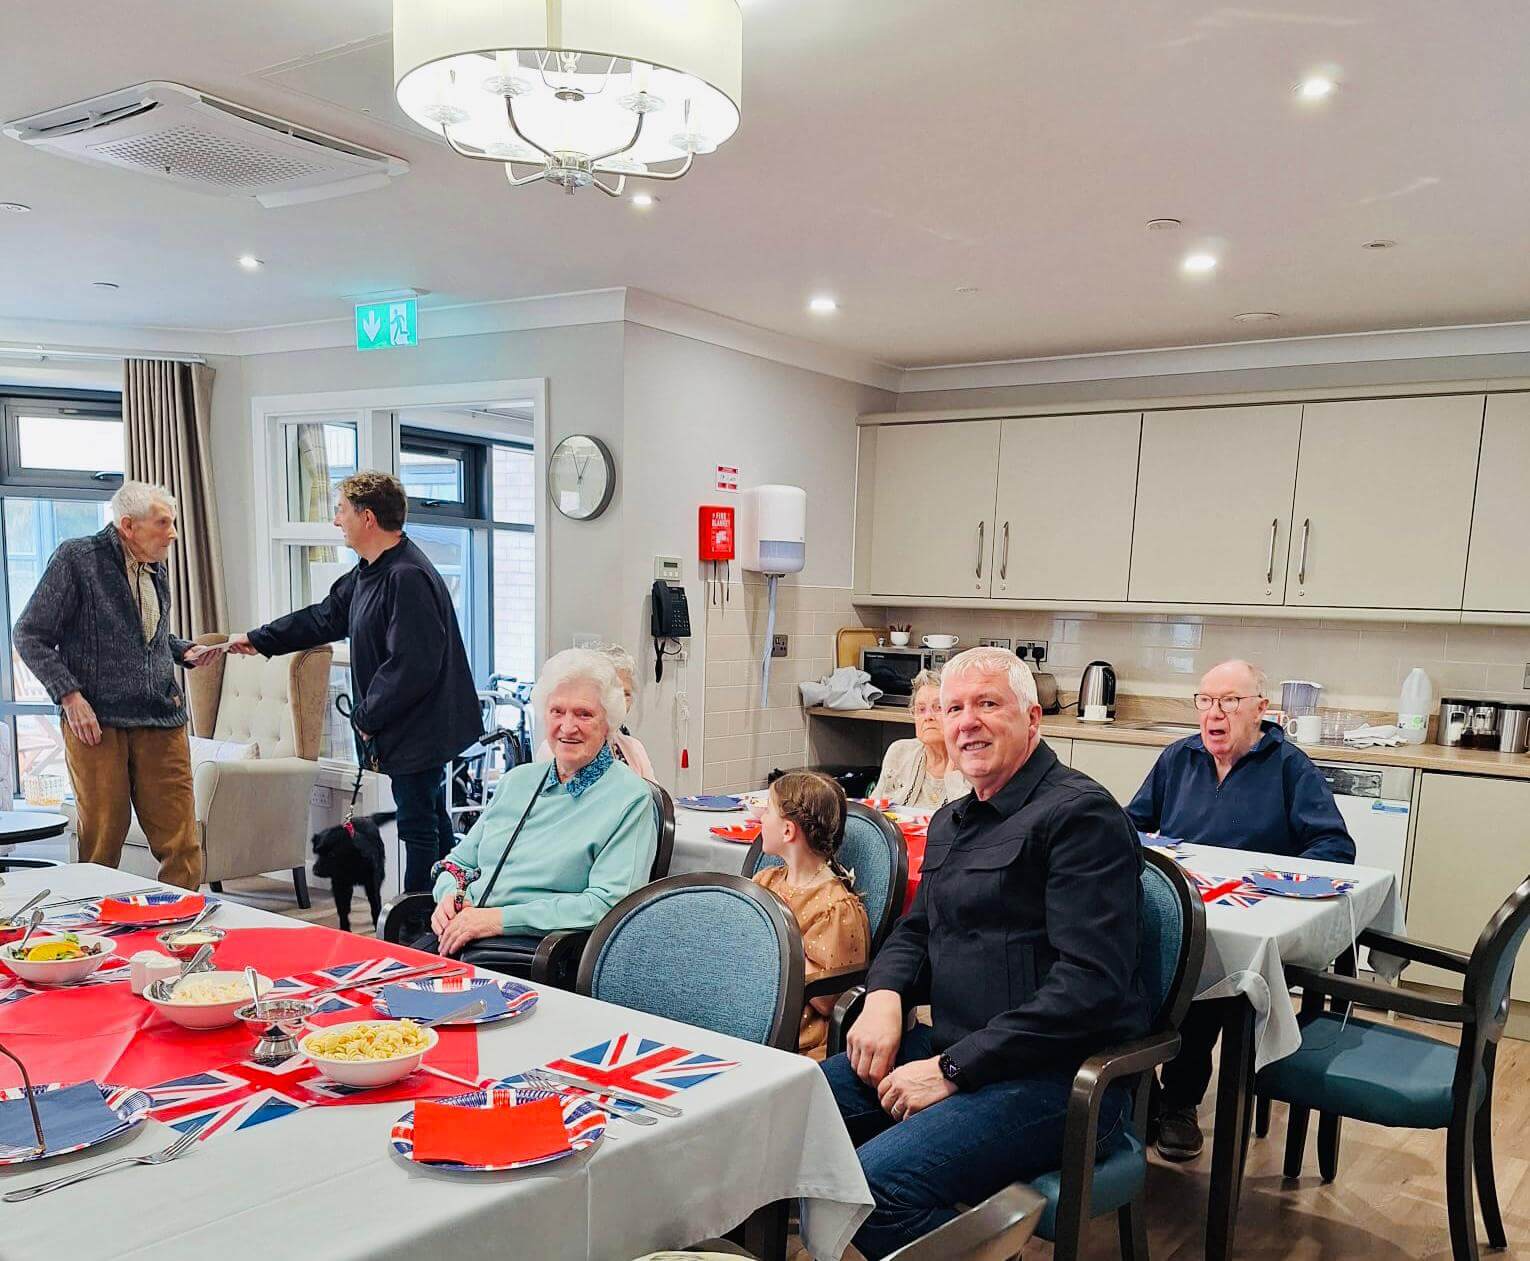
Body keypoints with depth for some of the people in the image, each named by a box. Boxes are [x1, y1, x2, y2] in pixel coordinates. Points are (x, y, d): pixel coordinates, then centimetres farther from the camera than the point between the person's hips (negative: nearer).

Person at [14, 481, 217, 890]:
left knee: (182, 845, 0)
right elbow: (30, 635, -3)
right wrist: (69, 695, -11)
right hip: (96, 721, -5)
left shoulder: (156, 569, 15)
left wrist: (184, 651, 9)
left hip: (162, 722, 5)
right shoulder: (77, 558, -4)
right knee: (101, 845, 4)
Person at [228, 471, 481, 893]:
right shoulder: (370, 571, 12)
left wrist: (367, 717, -14)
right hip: (412, 730, 11)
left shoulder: (407, 577, -23)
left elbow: (411, 667, -27)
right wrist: (257, 640, 30)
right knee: (432, 823, 17)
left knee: (419, 828, -1)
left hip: (419, 729, -11)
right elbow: (325, 617, 26)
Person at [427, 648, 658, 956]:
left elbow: (607, 904, -14)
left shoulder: (630, 799, -4)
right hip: (461, 931, 6)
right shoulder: (518, 779, 18)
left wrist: (500, 919, -17)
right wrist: (450, 895, -1)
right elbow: (460, 860, 24)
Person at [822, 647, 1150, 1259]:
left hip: (1057, 1073, -8)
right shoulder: (950, 821, 17)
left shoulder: (1080, 813, -11)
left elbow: (1091, 984, -20)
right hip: (952, 1049, 8)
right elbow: (915, 931, 25)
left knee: (873, 1185, -27)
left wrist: (953, 1069, -19)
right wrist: (884, 996, 0)